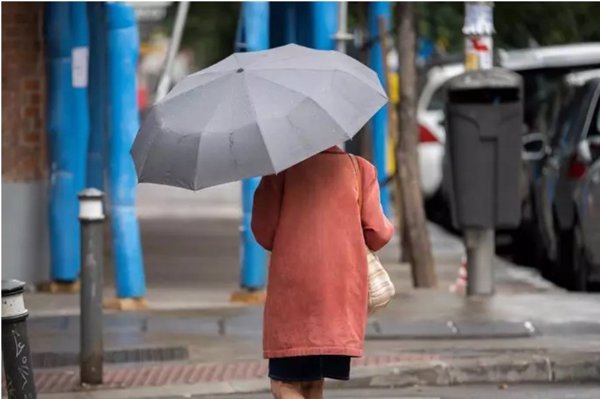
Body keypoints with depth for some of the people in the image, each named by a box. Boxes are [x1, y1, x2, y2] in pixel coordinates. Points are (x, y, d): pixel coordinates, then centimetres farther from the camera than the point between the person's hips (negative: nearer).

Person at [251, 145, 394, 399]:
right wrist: (387, 228, 23)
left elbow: (263, 229, -3)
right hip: (343, 291, 3)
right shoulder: (359, 169, 2)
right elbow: (377, 234, 0)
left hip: (292, 285, -3)